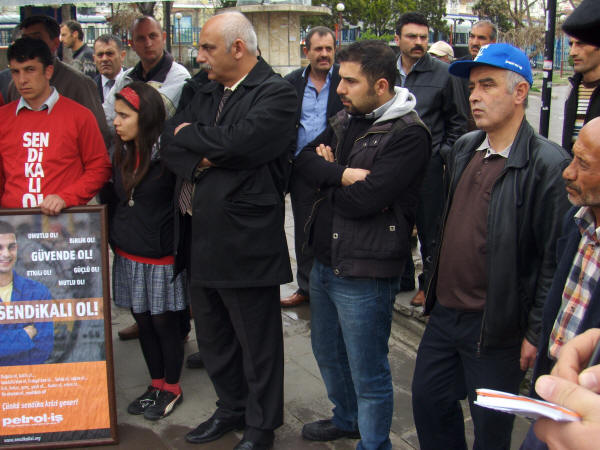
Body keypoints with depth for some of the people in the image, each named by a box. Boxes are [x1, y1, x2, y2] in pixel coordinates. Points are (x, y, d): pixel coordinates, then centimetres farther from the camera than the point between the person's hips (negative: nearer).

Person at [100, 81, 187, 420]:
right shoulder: (123, 154, 6)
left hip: (161, 257, -7)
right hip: (129, 256, 7)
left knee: (165, 324, 7)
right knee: (144, 323, 16)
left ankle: (172, 388, 25)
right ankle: (157, 383, 33)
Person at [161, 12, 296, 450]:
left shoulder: (276, 93, -11)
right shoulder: (208, 93, 14)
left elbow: (238, 143, -25)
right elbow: (170, 140, 7)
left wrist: (189, 134, -9)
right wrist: (201, 157, -14)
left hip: (246, 241, -8)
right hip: (202, 239, 8)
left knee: (257, 341, 7)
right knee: (212, 335, 20)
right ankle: (231, 409, 40)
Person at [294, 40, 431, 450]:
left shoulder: (409, 134, -17)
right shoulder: (345, 119, 9)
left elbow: (362, 200, -25)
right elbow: (303, 159, -2)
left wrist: (327, 176, -6)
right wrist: (342, 174, -20)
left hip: (364, 274, -9)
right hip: (325, 262, 9)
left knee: (368, 375, 6)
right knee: (328, 352, 26)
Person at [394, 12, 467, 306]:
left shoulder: (443, 74, -4)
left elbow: (457, 121, 1)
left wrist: (443, 154, -4)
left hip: (428, 164, -4)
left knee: (429, 229, 4)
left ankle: (429, 284, 19)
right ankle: (402, 278, 30)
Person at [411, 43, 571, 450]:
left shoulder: (547, 165, -17)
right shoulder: (464, 149, 6)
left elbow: (554, 259, -17)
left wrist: (536, 333, -14)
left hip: (496, 327, -7)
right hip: (445, 311, 7)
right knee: (428, 400, 19)